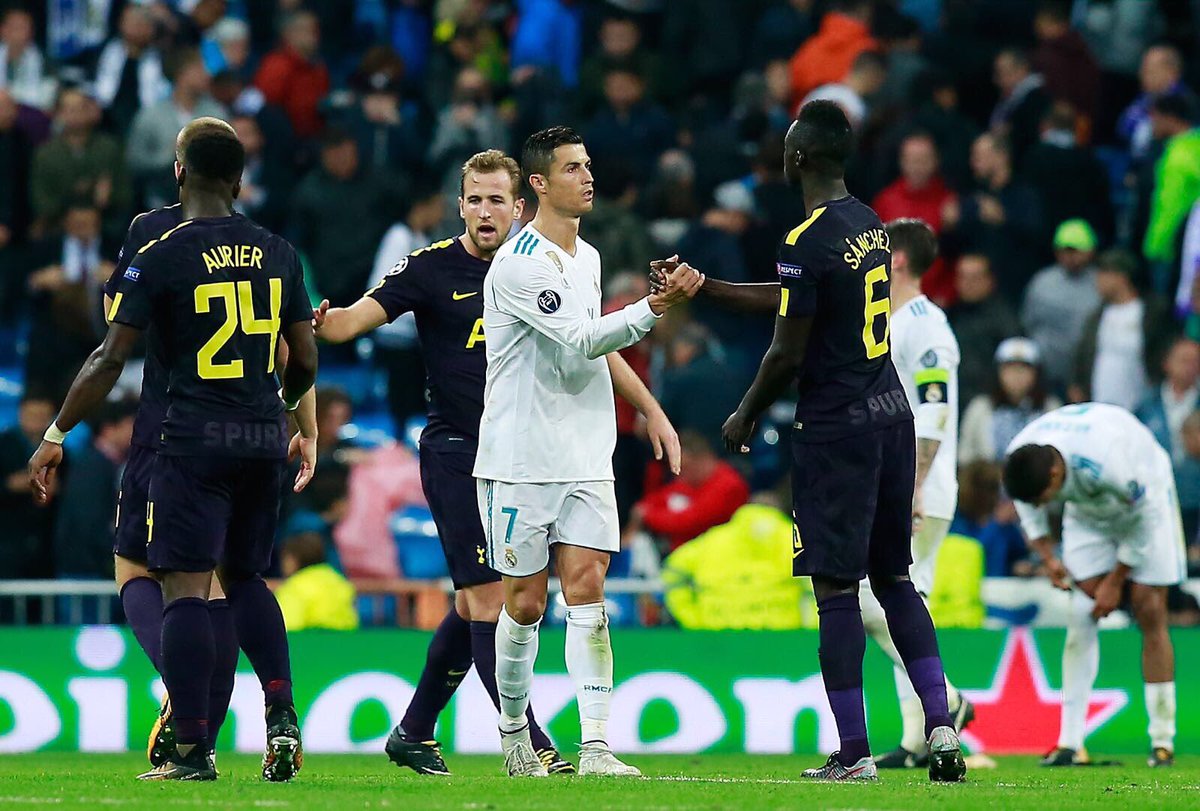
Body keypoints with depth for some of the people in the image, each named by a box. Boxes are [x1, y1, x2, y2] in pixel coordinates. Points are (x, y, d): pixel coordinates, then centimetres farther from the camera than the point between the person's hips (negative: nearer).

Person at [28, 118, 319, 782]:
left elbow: (110, 359, -7)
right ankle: (281, 714, 2)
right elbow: (305, 360, 13)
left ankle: (192, 748, -5)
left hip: (194, 438, -5)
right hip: (263, 438, 5)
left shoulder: (160, 256, -7)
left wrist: (55, 435, 2)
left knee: (186, 586, -2)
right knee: (246, 578, 19)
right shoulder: (277, 253, 6)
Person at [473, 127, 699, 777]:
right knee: (525, 602, 2)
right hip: (521, 460, -6)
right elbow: (581, 341, -22)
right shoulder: (521, 263, -14)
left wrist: (650, 408, 20)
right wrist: (656, 307, -30)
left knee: (587, 589, -6)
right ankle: (513, 734, 22)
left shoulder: (586, 257, 13)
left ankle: (595, 747, -13)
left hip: (586, 458, 6)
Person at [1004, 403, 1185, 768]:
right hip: (1087, 511, 4)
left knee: (1150, 612, -10)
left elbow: (1143, 519, -25)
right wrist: (1047, 556, -12)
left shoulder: (1107, 462, -42)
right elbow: (1026, 506, -1)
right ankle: (1070, 741, -11)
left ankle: (1163, 740, -5)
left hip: (1146, 496, -4)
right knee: (1081, 617, -9)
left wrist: (1115, 582, -18)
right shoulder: (1019, 460, -26)